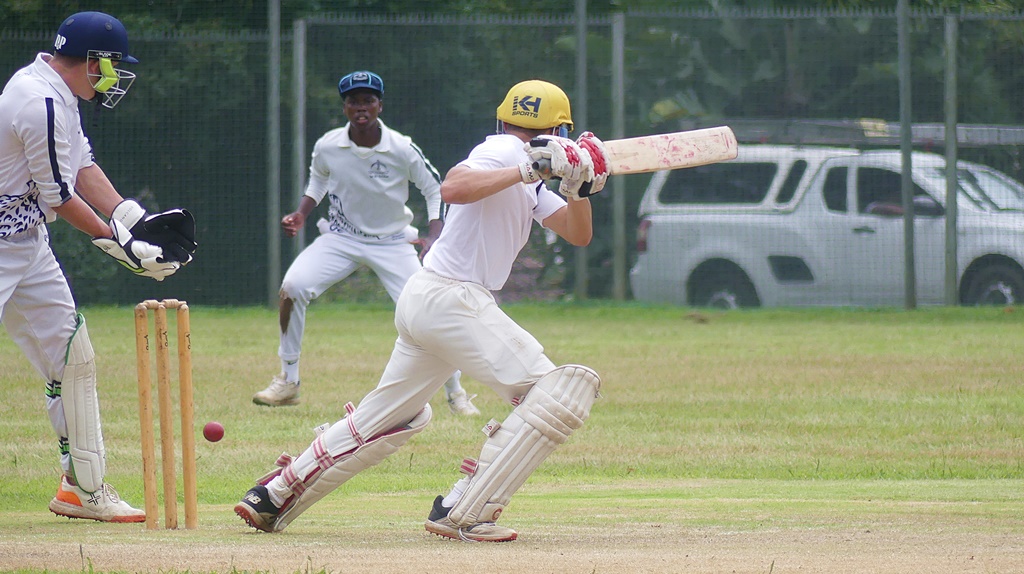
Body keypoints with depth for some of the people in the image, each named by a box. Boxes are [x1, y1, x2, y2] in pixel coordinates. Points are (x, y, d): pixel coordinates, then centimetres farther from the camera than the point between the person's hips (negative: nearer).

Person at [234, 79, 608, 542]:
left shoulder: (531, 186, 22)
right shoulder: (503, 151, -7)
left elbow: (578, 234, 21)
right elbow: (452, 188, -25)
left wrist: (579, 187, 3)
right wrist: (527, 170, -25)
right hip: (452, 299, -10)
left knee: (393, 416, 21)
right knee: (552, 392, -14)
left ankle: (269, 500, 24)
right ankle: (465, 513, -19)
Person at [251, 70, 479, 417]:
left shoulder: (402, 150, -18)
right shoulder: (327, 147, -13)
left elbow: (434, 190, -5)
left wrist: (433, 238, -18)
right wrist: (301, 215, -5)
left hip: (392, 242, -1)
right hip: (341, 238, 1)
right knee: (293, 287, -21)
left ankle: (455, 392, 8)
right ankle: (288, 382, -5)